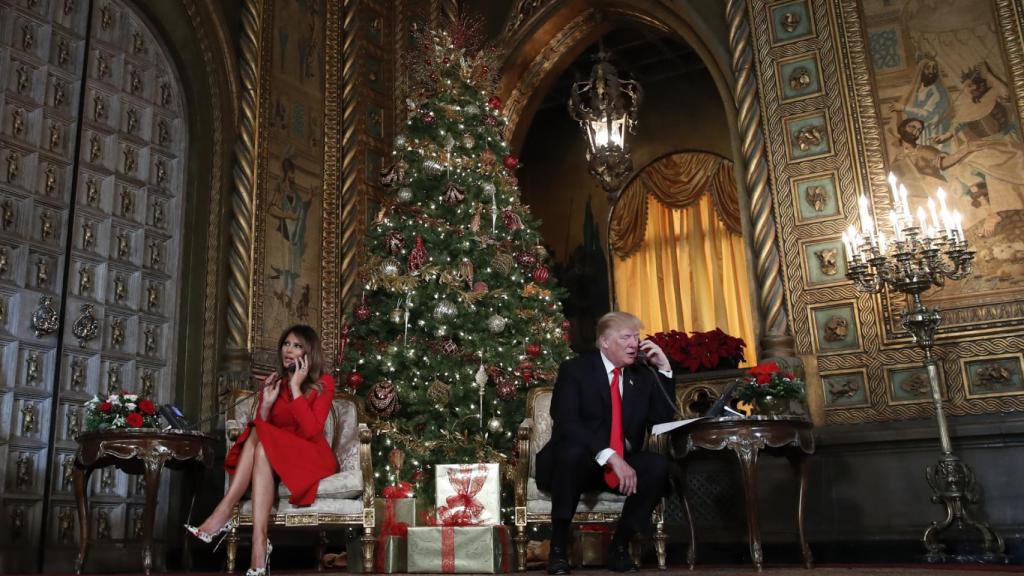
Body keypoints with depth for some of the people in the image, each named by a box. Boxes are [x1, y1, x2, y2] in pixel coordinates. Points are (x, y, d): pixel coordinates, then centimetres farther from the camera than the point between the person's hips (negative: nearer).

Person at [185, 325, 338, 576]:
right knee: (257, 435, -28)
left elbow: (311, 431, -18)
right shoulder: (273, 381, 9)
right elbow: (260, 428, 2)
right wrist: (266, 403, -14)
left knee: (263, 445, -30)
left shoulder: (323, 383, -4)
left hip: (312, 458, -4)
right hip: (275, 461, 4)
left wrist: (295, 387, -18)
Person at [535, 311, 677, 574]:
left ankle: (620, 545, -9)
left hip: (623, 465, 4)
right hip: (578, 462, -4)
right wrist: (610, 456, -32)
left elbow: (664, 421, 1)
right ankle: (558, 547, -22)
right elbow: (567, 424, -20)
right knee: (574, 451, -37)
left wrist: (664, 368, -5)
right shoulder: (574, 369, -6)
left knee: (659, 464, -25)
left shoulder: (643, 376, 9)